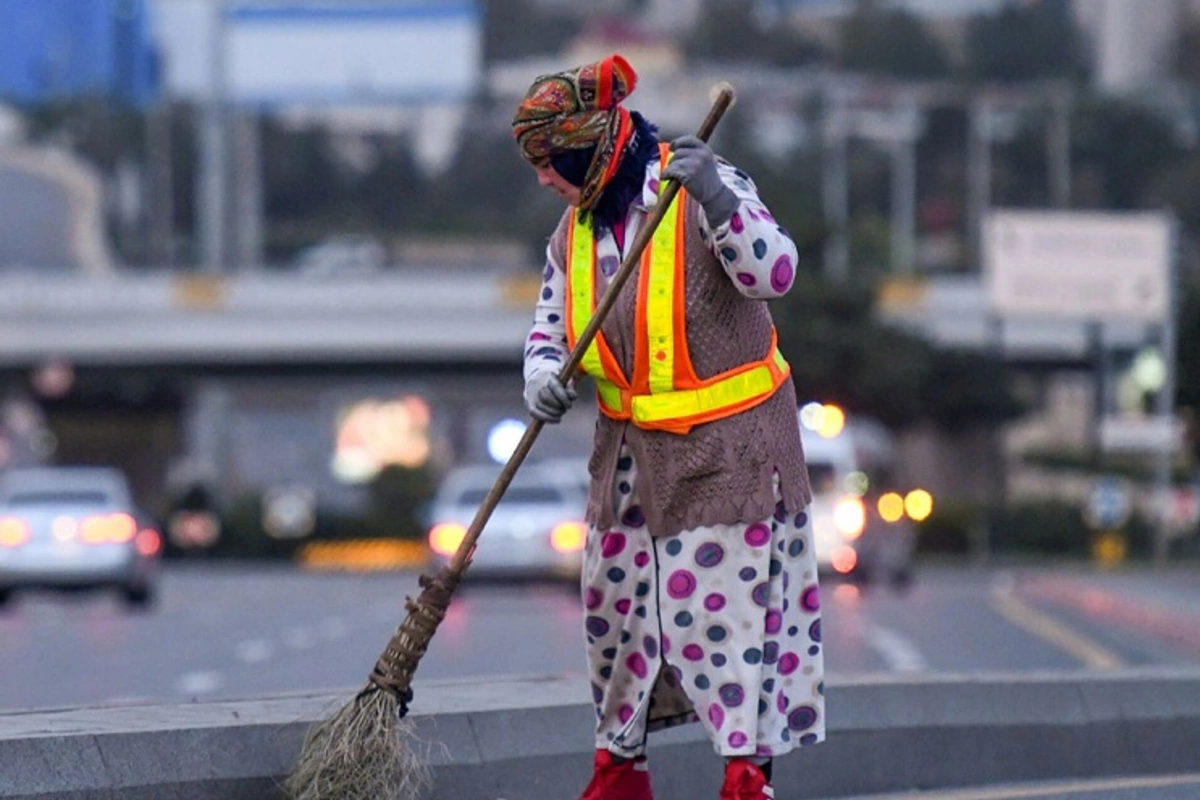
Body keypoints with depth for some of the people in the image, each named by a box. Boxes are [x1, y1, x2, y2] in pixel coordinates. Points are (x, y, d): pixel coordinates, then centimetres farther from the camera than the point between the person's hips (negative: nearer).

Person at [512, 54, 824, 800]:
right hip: (630, 450, 7)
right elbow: (552, 319, 14)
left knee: (723, 601, -7)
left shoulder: (706, 194, -16)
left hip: (724, 448, -7)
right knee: (616, 601, 12)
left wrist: (717, 200, -43)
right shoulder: (577, 227, 5)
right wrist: (545, 374, -8)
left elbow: (773, 272, -29)